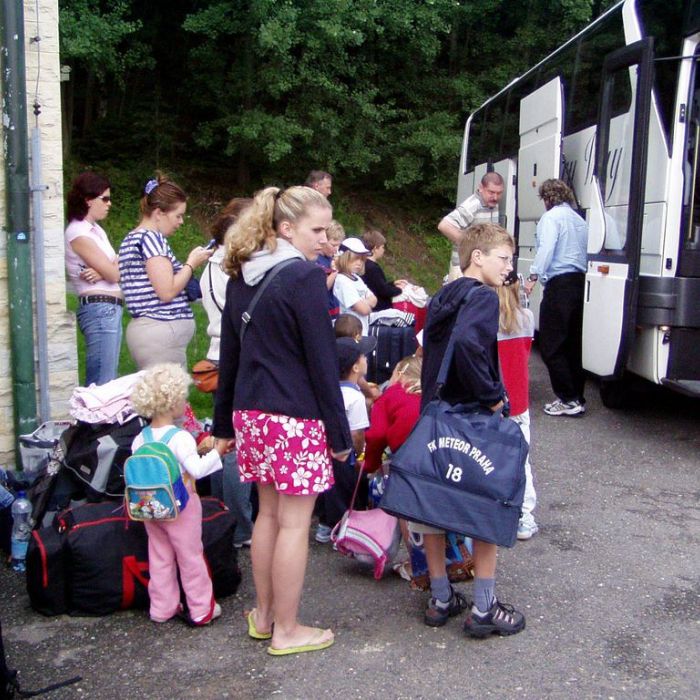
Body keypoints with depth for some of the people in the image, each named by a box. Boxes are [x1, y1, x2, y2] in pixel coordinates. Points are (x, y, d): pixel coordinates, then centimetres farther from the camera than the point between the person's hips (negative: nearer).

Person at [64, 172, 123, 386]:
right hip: (99, 309, -9)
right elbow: (113, 274, -14)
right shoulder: (78, 233, -11)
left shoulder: (95, 229, 17)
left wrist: (102, 271, -13)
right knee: (101, 384, -11)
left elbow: (112, 269, 8)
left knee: (109, 382, 12)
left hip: (110, 310, 9)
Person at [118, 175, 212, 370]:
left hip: (143, 328, 10)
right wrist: (191, 264, -5)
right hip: (161, 331, -10)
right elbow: (167, 291, -16)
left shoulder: (132, 238, 18)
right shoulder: (152, 237, -10)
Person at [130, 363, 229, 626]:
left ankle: (162, 608, 24)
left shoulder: (139, 440, 0)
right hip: (180, 506, -6)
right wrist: (218, 450, -19)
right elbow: (197, 469, -28)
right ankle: (202, 609, 17)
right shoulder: (180, 437, -20)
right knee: (191, 557, 7)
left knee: (159, 557, 15)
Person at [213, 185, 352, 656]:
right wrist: (339, 432, -7)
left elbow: (230, 355, 14)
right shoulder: (305, 277, -14)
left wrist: (224, 421, 20)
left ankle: (263, 616, 30)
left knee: (269, 512, 19)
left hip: (250, 411, 8)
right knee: (294, 523, 3)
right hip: (295, 417, -8)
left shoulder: (242, 277, 10)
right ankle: (287, 631, 15)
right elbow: (322, 363, -14)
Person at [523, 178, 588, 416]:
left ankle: (568, 399, -7)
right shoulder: (580, 220, 22)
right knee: (574, 345, 12)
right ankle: (577, 398, 16)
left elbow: (546, 248, -17)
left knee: (551, 346, -4)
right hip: (580, 282, 8)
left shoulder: (551, 217, -3)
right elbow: (586, 253, 18)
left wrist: (534, 276, -17)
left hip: (560, 284, -8)